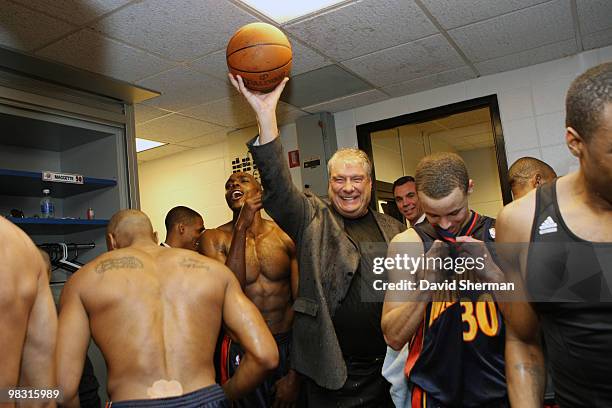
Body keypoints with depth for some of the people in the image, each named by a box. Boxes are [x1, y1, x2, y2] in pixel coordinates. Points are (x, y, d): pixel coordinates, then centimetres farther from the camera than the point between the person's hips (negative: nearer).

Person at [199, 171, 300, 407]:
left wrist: (295, 373, -8)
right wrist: (241, 228, -22)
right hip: (241, 351, -1)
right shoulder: (214, 238, -5)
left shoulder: (286, 236, -5)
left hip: (288, 346, 1)